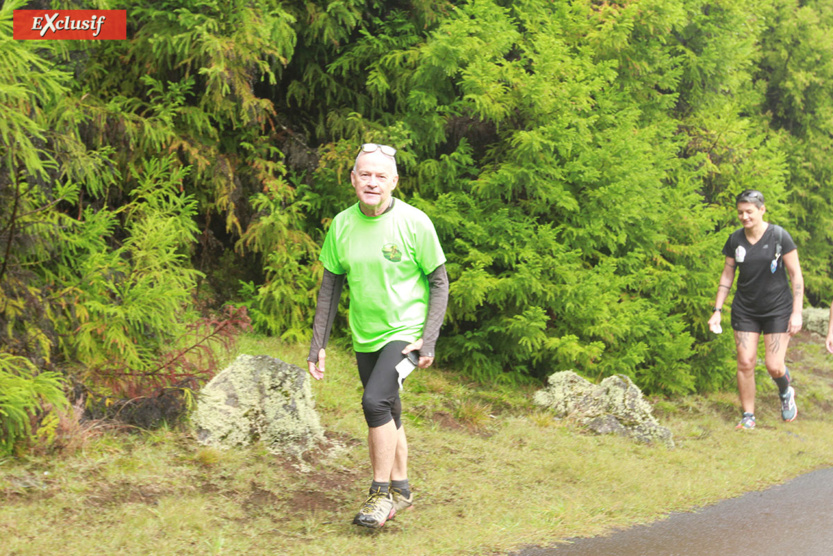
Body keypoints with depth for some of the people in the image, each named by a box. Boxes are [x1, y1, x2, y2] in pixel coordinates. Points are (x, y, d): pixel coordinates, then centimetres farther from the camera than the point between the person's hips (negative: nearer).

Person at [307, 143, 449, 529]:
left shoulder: (414, 222, -11)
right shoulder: (342, 224, 0)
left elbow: (439, 283, -5)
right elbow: (330, 286, 8)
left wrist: (429, 341, -13)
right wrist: (318, 344, 5)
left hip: (405, 330, -5)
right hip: (365, 337, 5)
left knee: (375, 401, -22)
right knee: (387, 415, 14)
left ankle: (380, 493, -8)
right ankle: (400, 490, 31)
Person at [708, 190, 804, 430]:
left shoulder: (779, 236, -11)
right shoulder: (735, 240, -1)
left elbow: (796, 275, -8)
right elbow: (727, 276, 8)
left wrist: (797, 312, -12)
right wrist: (717, 310, 3)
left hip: (777, 309, -3)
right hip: (745, 311, 3)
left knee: (774, 366, -7)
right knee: (745, 363, -3)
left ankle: (786, 392, 29)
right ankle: (748, 417, 9)